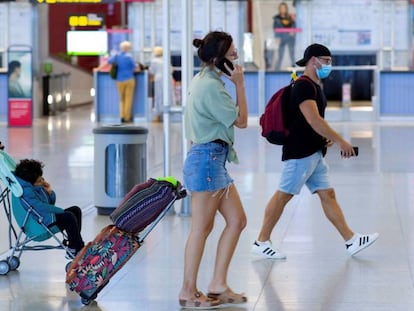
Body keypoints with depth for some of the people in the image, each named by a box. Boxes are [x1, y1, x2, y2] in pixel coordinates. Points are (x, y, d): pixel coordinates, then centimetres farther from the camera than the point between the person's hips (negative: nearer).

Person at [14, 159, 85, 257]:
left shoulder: (39, 186, 8)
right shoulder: (27, 191, -22)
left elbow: (51, 203, 16)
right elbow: (40, 207, -31)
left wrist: (50, 192, -6)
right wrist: (61, 210, -22)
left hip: (50, 214, 11)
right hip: (41, 221, -11)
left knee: (76, 210, 7)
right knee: (69, 217, -25)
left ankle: (73, 246, 7)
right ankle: (79, 250, -14)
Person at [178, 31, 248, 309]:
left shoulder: (203, 80, 15)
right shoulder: (211, 86, -18)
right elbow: (241, 120, -13)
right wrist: (240, 83, -8)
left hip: (213, 159, 11)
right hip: (208, 159, -11)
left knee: (237, 220, 9)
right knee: (202, 228, -3)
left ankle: (218, 285, 12)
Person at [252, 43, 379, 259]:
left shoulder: (314, 86, 17)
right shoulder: (304, 86, -15)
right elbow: (313, 120, -25)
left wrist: (326, 137, 7)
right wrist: (340, 141, -23)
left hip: (314, 153, 10)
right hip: (300, 152, -10)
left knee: (327, 194, 8)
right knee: (283, 195, -4)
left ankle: (351, 241, 8)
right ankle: (261, 242, 3)